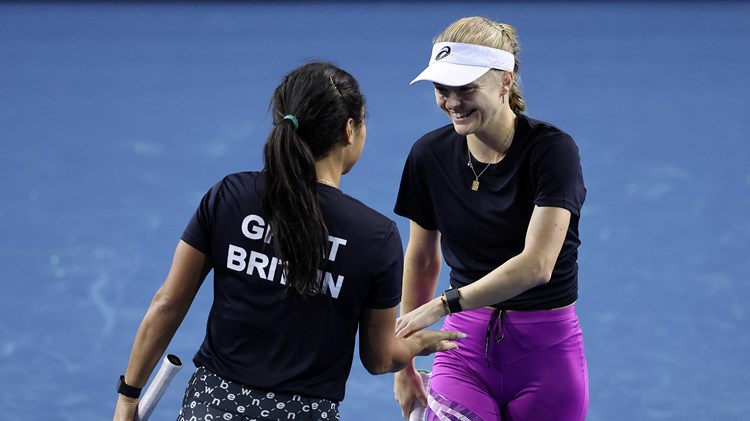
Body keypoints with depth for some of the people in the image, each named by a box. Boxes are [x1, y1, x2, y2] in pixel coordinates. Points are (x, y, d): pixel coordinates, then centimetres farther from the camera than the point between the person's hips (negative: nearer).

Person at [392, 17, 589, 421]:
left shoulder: (552, 149, -14)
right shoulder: (429, 155, -1)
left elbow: (537, 264, -23)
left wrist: (443, 304, -26)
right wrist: (403, 364, 13)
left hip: (545, 352, -3)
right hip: (465, 346, 3)